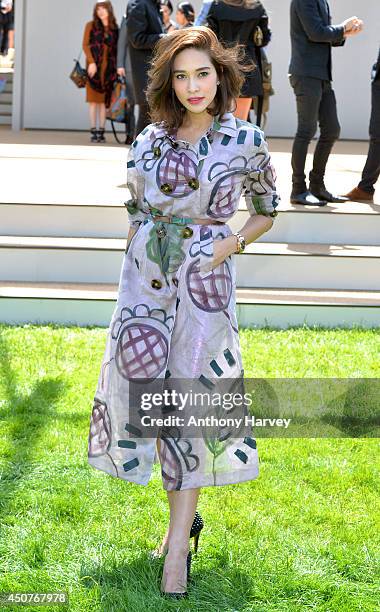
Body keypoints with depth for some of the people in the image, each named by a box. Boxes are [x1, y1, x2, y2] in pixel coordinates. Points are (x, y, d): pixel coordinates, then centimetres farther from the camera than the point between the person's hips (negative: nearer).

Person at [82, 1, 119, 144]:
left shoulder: (114, 29, 8)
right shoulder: (91, 26, 4)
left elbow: (116, 50, 7)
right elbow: (85, 45, -1)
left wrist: (116, 68, -2)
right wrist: (91, 62, -13)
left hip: (108, 69, 1)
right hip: (94, 67, -1)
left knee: (104, 100, 2)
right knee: (94, 100, -1)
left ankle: (101, 132, 5)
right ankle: (94, 132, 1)